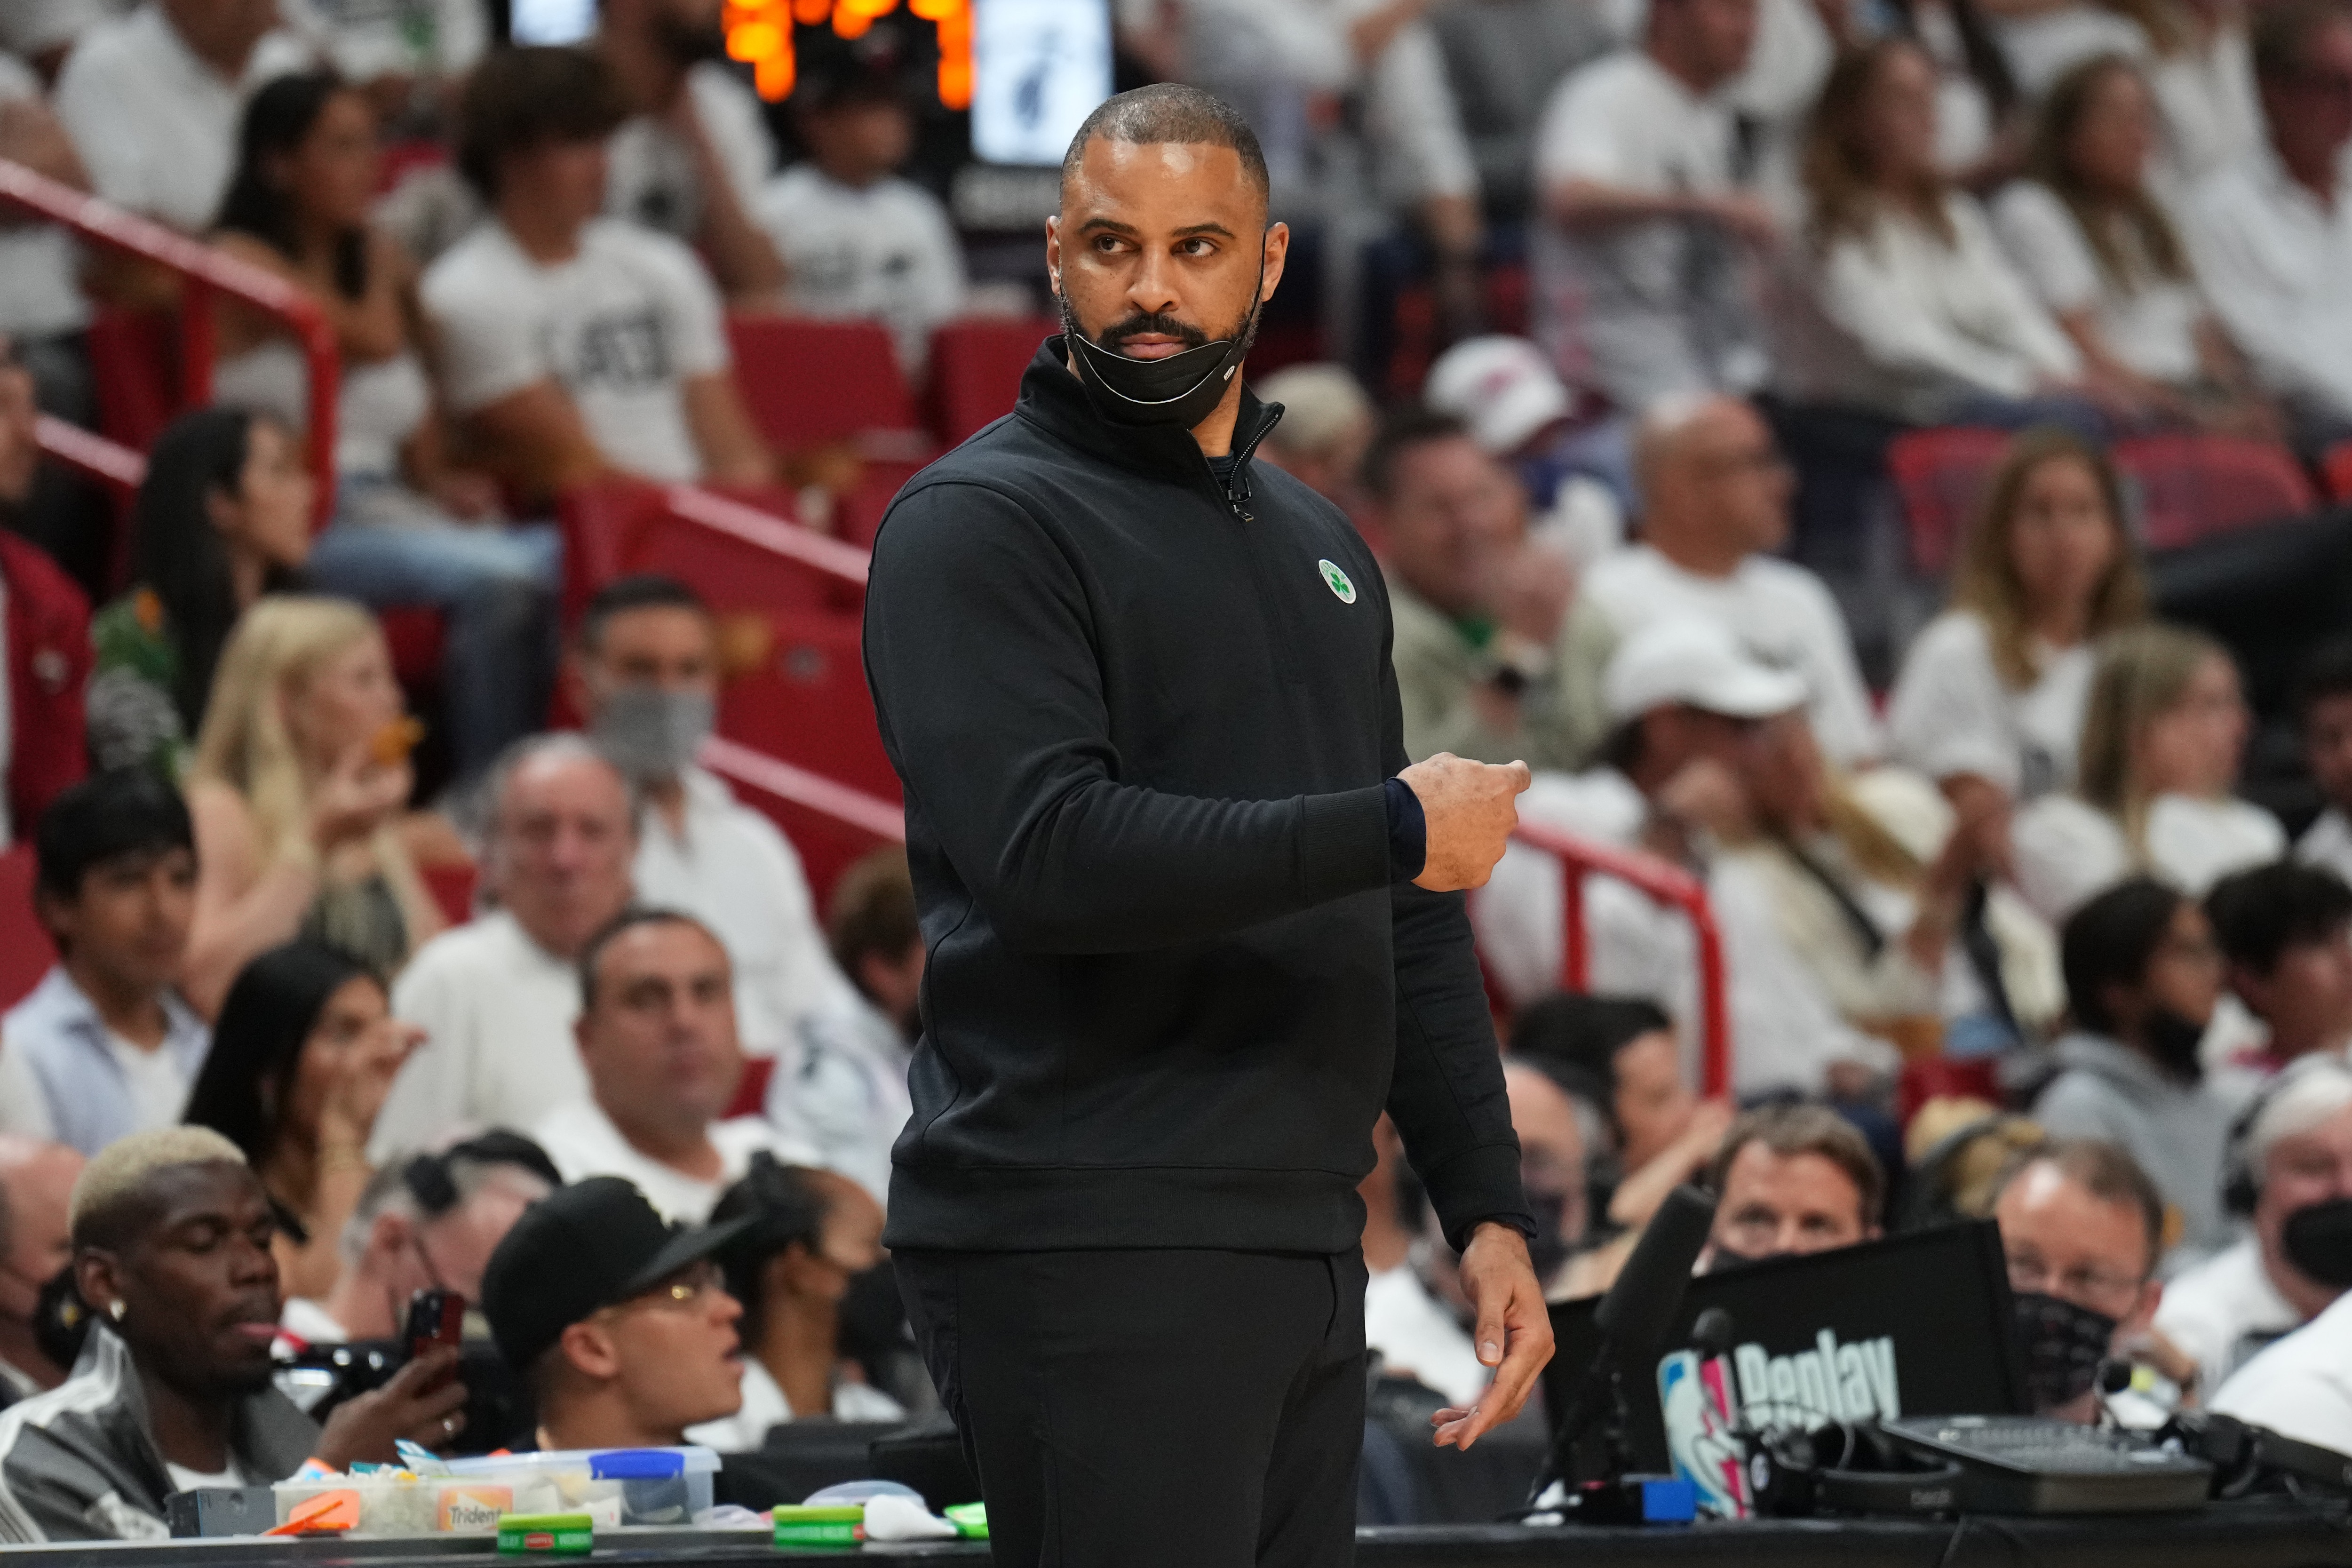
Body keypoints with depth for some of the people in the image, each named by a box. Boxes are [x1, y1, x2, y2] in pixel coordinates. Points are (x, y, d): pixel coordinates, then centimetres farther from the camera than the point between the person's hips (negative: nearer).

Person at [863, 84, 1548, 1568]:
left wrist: (1489, 1210, 15)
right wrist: (1392, 829, -14)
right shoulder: (980, 524, -5)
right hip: (1093, 1258, -8)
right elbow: (1048, 853, -20)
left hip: (1305, 1255, 8)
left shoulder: (1320, 547, 20)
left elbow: (1409, 924, 24)